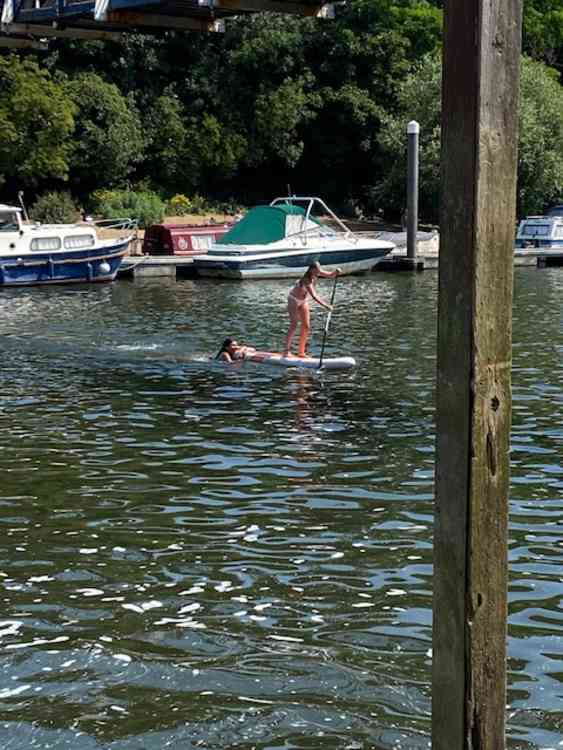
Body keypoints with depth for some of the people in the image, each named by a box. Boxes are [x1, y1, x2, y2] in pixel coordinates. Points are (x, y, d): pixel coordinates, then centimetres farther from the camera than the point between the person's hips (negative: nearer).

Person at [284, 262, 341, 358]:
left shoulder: (316, 274, -14)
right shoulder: (306, 280, -35)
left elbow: (330, 275, -3)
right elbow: (314, 296, -43)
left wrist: (336, 272, -25)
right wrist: (326, 305, -49)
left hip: (304, 300, 8)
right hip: (294, 300, -8)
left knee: (306, 326, 4)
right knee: (294, 325, -13)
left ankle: (301, 352, 8)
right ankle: (287, 351, -9)